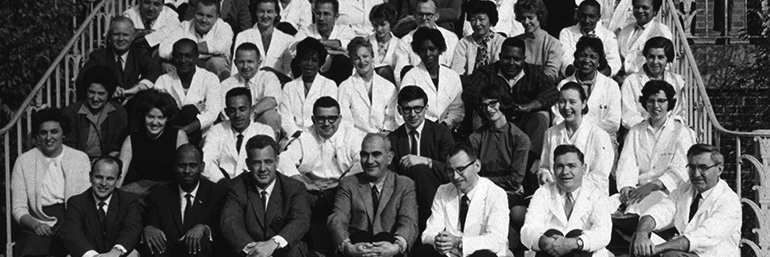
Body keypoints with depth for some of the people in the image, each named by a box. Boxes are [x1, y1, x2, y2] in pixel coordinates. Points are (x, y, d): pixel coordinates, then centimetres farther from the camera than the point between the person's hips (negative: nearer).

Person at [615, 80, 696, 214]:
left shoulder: (684, 133, 6)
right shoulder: (635, 131, 18)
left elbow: (680, 170, -7)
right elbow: (627, 163, 4)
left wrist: (652, 185, -23)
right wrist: (626, 186, -18)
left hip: (668, 192, -3)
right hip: (639, 188, 3)